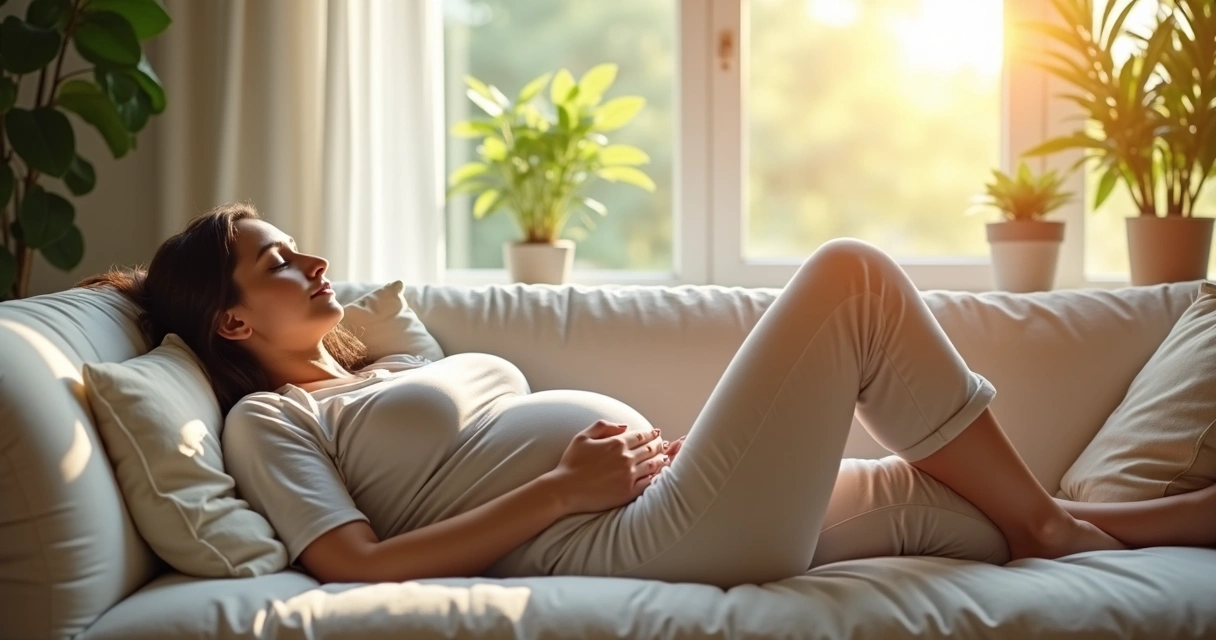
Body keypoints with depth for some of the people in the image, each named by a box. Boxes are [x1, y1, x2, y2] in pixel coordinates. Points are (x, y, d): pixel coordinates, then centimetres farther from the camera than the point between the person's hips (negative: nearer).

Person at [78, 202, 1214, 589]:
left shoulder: (401, 364, 27)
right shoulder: (266, 421, 3)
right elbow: (358, 566, -13)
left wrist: (644, 440, 6)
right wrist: (564, 486, -15)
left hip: (661, 498, 8)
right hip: (632, 539, -8)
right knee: (851, 272, -9)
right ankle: (1048, 523, 3)